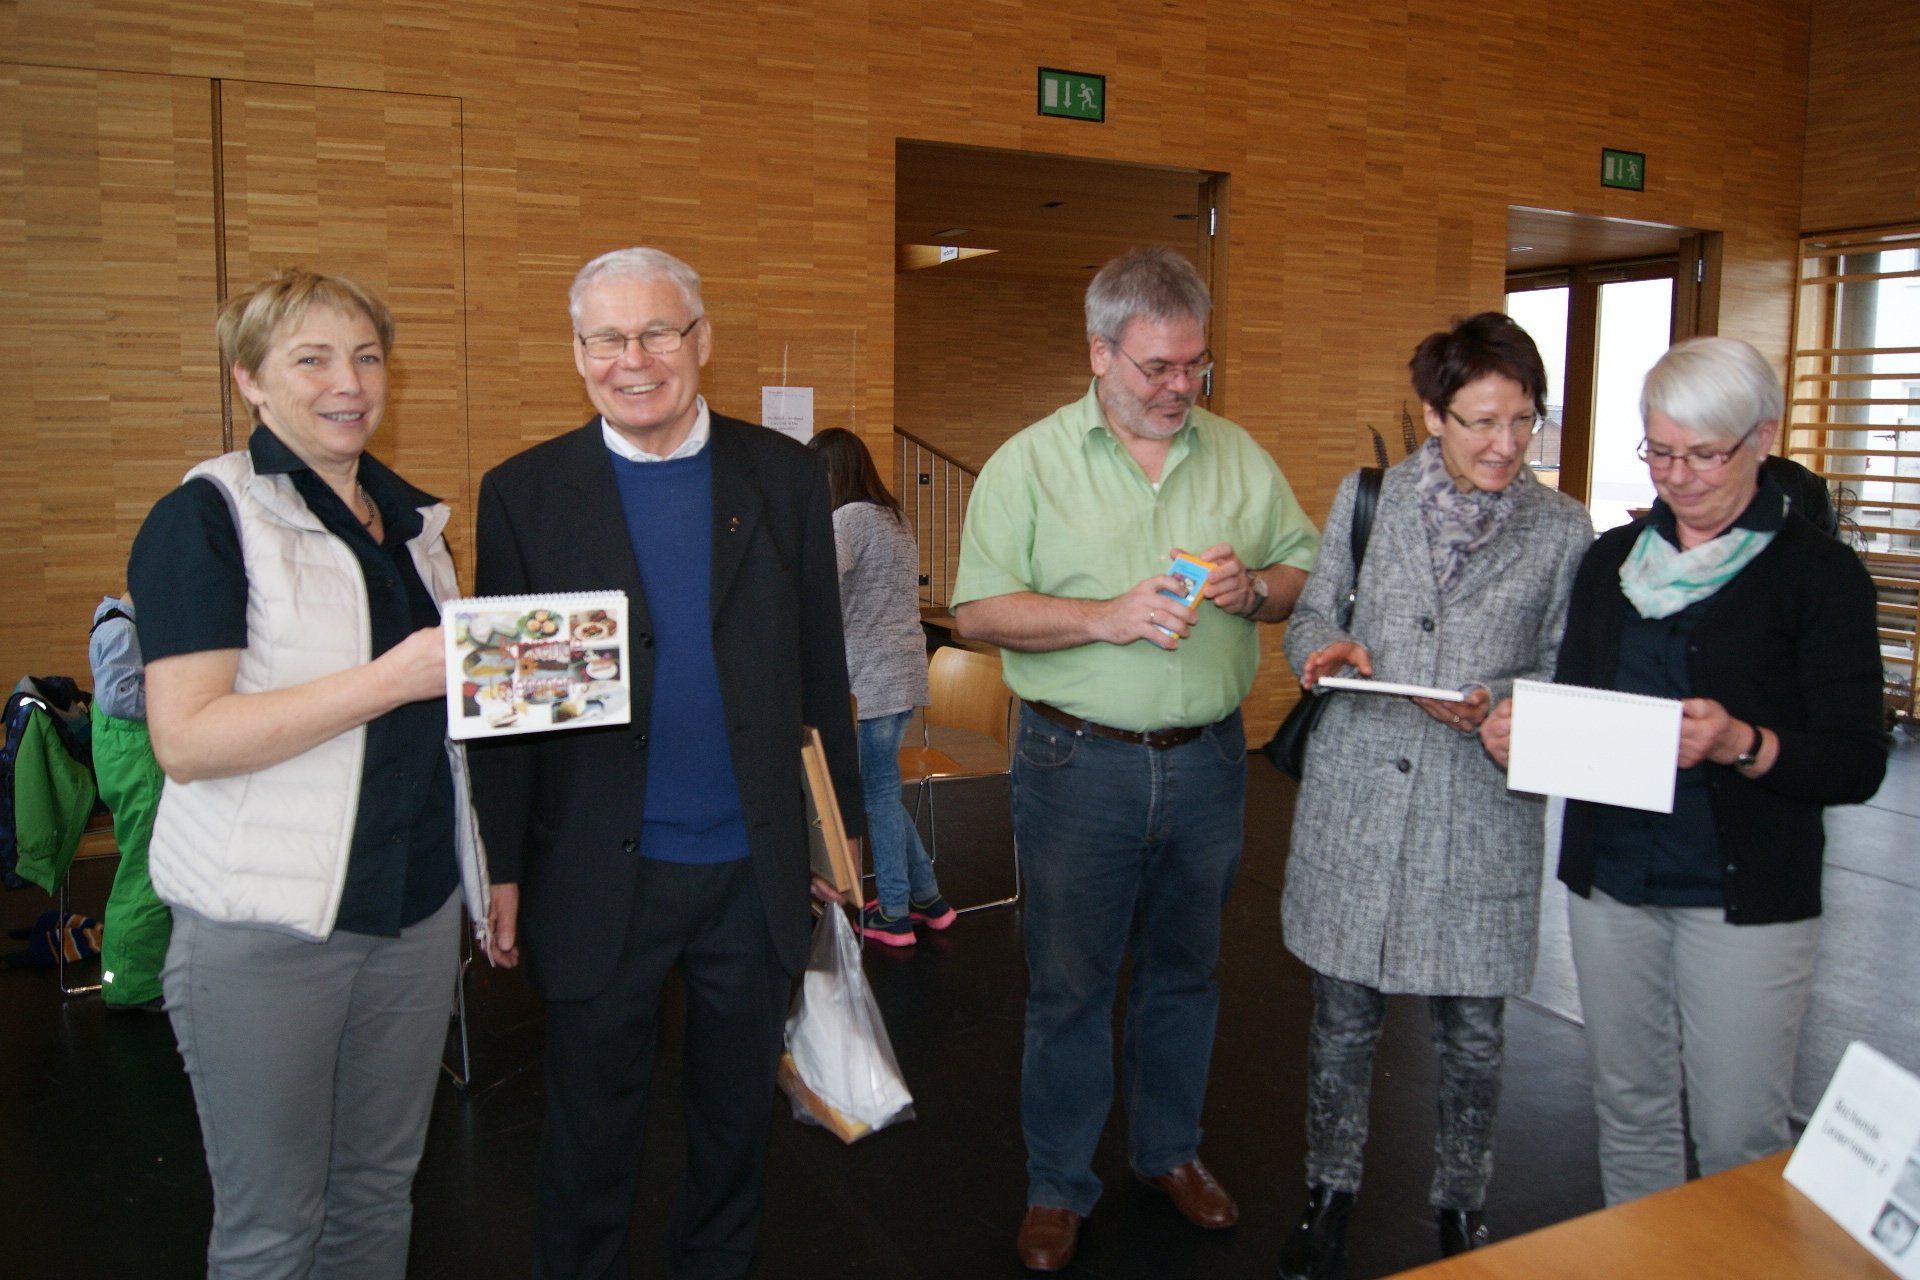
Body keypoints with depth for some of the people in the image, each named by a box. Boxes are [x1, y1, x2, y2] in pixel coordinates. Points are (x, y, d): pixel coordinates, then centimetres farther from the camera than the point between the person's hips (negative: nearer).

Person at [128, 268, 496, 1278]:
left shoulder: (409, 517, 12)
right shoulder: (207, 516, -8)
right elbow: (185, 738, -18)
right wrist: (391, 678, -24)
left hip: (417, 908, 6)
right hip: (268, 930, -6)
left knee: (380, 1189, 17)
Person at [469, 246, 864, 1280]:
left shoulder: (783, 477, 1)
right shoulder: (525, 493, -3)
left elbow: (819, 668, 4)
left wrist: (841, 830, 5)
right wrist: (503, 865, -3)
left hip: (756, 871, 2)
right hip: (599, 875, -1)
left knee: (737, 1109, 20)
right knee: (592, 1126, 16)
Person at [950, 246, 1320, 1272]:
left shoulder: (1241, 457, 6)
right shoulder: (1029, 463, -5)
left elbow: (1307, 574, 10)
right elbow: (978, 610, -10)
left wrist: (1253, 588, -13)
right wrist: (1108, 618, -21)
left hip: (1207, 760, 4)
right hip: (1078, 763, -3)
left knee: (1184, 971, 18)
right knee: (1068, 984, 8)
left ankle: (1170, 1150, 39)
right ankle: (1058, 1185, 27)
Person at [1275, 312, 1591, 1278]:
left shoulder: (1562, 531, 0)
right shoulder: (1365, 498, 3)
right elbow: (1310, 618, 10)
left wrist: (1496, 705, -17)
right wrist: (1327, 647, -12)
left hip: (1482, 812, 0)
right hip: (1356, 798, 1)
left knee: (1472, 1035, 11)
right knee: (1343, 1019, 11)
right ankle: (1331, 1192, 33)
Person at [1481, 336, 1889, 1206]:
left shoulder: (1817, 573, -5)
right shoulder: (1614, 558, 9)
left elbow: (1859, 762, -9)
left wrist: (1741, 745, -27)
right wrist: (1521, 732, -7)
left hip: (1745, 896, -4)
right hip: (1608, 874, 4)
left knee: (1738, 1135, 2)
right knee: (1629, 1109, 15)